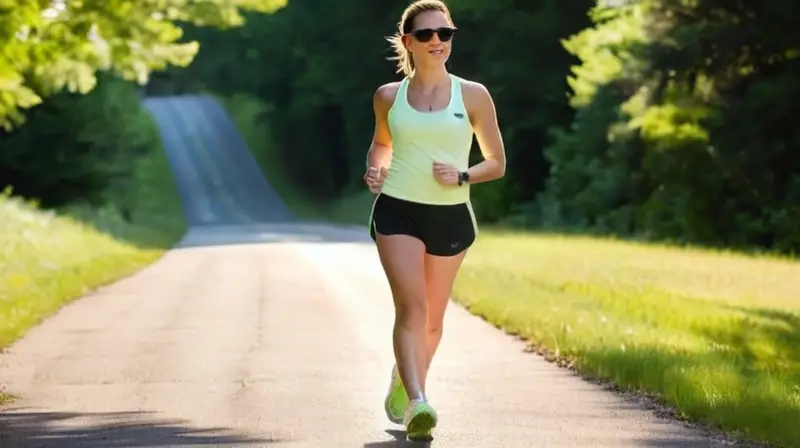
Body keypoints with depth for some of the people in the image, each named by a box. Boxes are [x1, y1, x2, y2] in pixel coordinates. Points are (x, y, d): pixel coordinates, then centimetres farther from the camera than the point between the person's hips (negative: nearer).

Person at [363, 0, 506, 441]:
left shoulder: (472, 96, 0)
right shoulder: (389, 96, 4)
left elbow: (496, 162, 6)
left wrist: (463, 176, -13)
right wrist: (374, 170, 1)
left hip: (450, 217, 1)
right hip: (398, 211, -1)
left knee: (432, 318, 13)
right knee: (411, 306, -19)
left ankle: (403, 381, 39)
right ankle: (417, 404, -28)